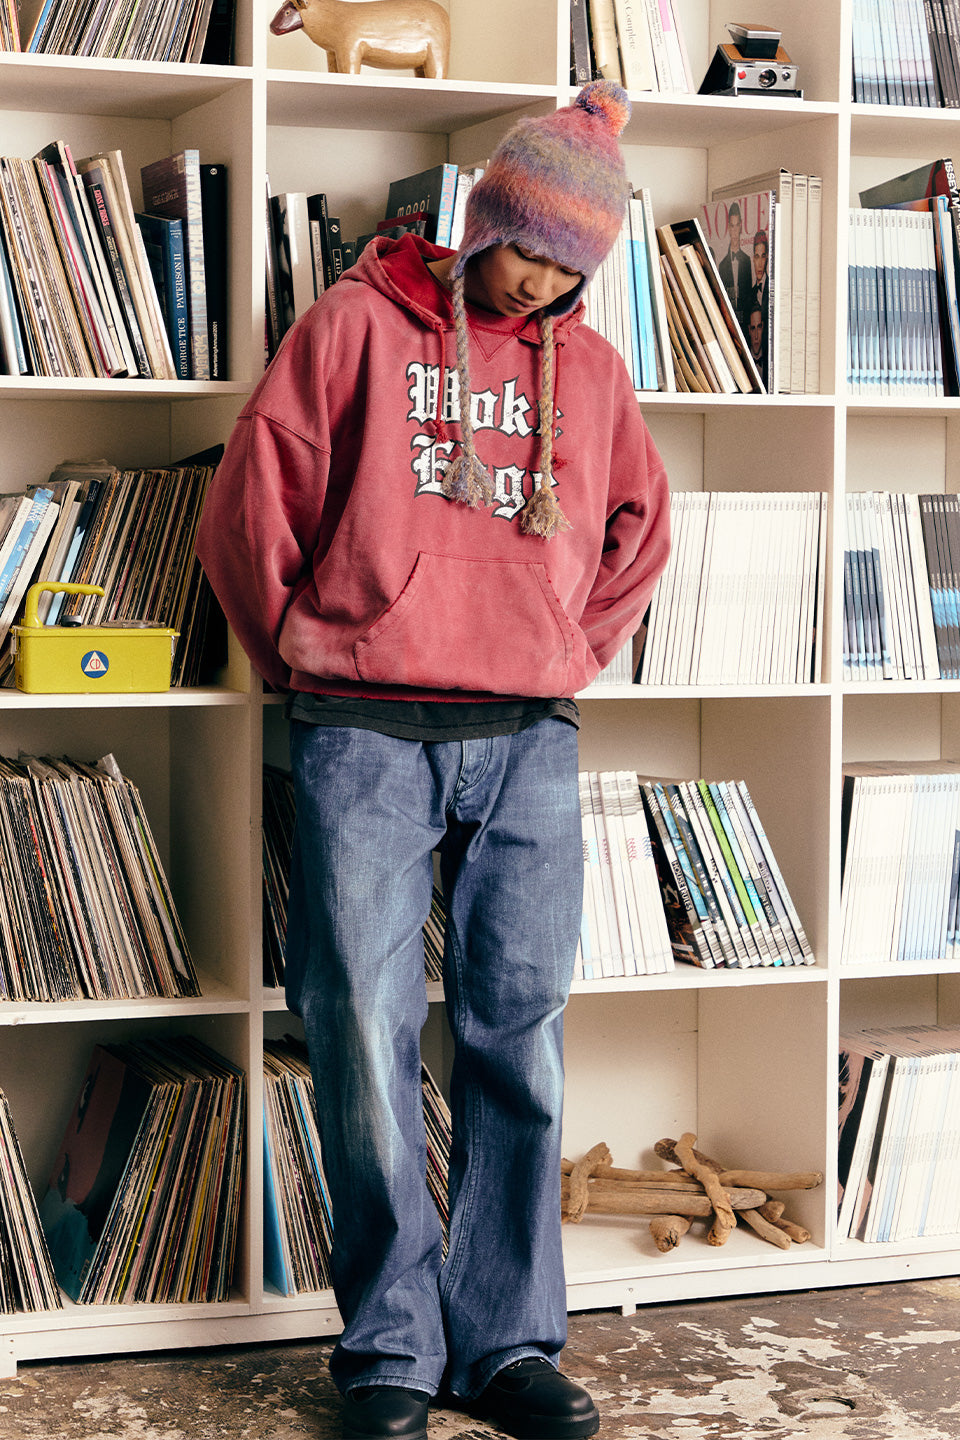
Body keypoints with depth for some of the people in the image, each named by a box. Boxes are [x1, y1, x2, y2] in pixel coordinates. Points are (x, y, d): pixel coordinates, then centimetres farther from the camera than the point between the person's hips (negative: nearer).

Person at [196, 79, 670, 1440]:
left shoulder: (591, 367, 15)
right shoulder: (359, 324, 4)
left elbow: (639, 528, 28)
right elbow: (254, 499, 5)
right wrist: (300, 646, 10)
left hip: (530, 747, 3)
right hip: (366, 740, -3)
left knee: (521, 1038, 2)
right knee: (368, 1039, -3)